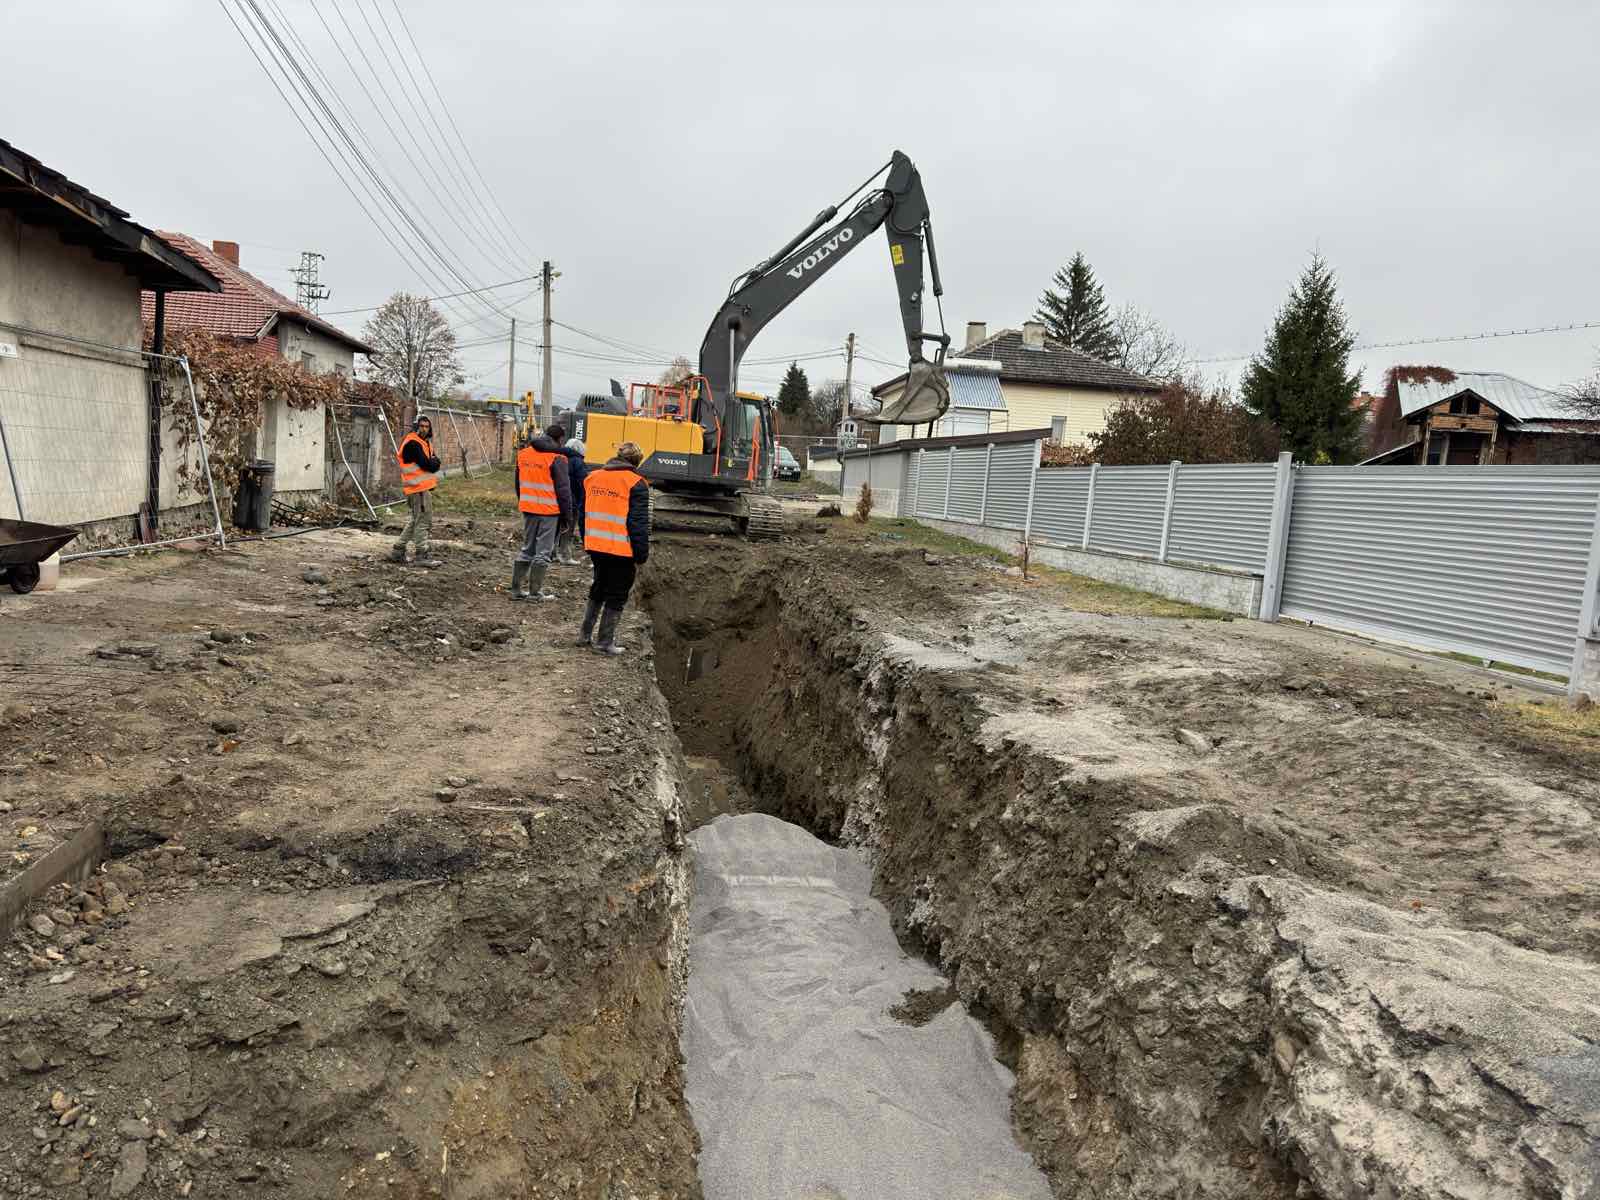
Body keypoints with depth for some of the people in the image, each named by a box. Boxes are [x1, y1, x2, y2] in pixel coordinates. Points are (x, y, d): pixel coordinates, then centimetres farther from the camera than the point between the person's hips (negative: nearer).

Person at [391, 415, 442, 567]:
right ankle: (422, 556, -1)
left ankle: (397, 551, 23)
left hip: (424, 487, 10)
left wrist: (431, 463, -6)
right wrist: (434, 463, -3)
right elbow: (427, 465, -21)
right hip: (419, 488, -10)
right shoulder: (412, 444, -15)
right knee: (423, 521, -6)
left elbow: (434, 462, 14)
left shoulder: (424, 442, 17)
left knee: (416, 520, 17)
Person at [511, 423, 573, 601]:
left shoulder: (523, 453, 9)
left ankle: (516, 589, 17)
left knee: (527, 549, 16)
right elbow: (563, 489, -12)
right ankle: (535, 592, 5)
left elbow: (518, 483, 17)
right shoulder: (556, 458, -13)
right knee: (543, 551, 2)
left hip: (528, 508, 6)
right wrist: (567, 515, -6)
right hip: (549, 511, -6)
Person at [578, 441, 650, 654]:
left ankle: (584, 634, 26)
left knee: (598, 589, 23)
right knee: (616, 596, 6)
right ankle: (605, 642, 9)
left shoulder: (593, 477, 9)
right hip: (622, 551, -6)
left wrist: (586, 543, 23)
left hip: (595, 547, 6)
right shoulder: (636, 484, -11)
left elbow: (585, 513, 16)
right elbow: (639, 523, -14)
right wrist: (641, 556, -9)